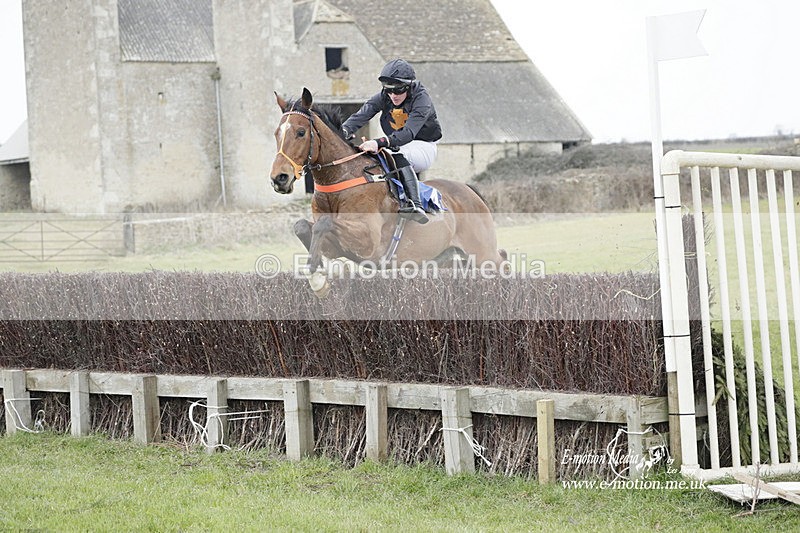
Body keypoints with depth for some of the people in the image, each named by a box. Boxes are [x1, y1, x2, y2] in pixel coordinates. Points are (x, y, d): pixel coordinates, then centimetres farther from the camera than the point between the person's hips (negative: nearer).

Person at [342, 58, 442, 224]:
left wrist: (380, 142, -53)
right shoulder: (384, 98, -5)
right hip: (396, 146, 6)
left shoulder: (422, 100, -22)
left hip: (423, 147, -6)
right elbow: (362, 114, -20)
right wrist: (345, 131, -43)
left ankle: (416, 205, -50)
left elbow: (408, 132, -37)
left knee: (398, 155, -38)